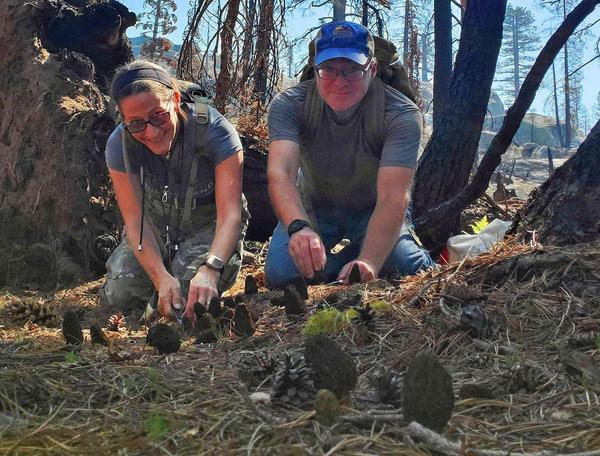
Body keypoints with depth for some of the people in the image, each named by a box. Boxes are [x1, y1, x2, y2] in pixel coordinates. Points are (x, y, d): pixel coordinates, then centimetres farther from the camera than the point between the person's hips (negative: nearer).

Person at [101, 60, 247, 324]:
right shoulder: (119, 145, -19)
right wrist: (161, 277, -38)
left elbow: (230, 213, -33)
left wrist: (210, 270, -51)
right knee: (119, 294, -17)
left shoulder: (214, 131, -29)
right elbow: (135, 219, -21)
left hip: (209, 226, -3)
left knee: (193, 289, -29)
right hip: (156, 229, 3)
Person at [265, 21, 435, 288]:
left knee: (406, 269, -28)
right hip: (313, 208, 1)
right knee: (280, 275, -24)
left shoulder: (401, 115, -26)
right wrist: (299, 227, -58)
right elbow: (280, 173, -36)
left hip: (374, 211, -1)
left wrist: (368, 262, -53)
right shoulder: (288, 105, -21)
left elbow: (392, 197, -36)